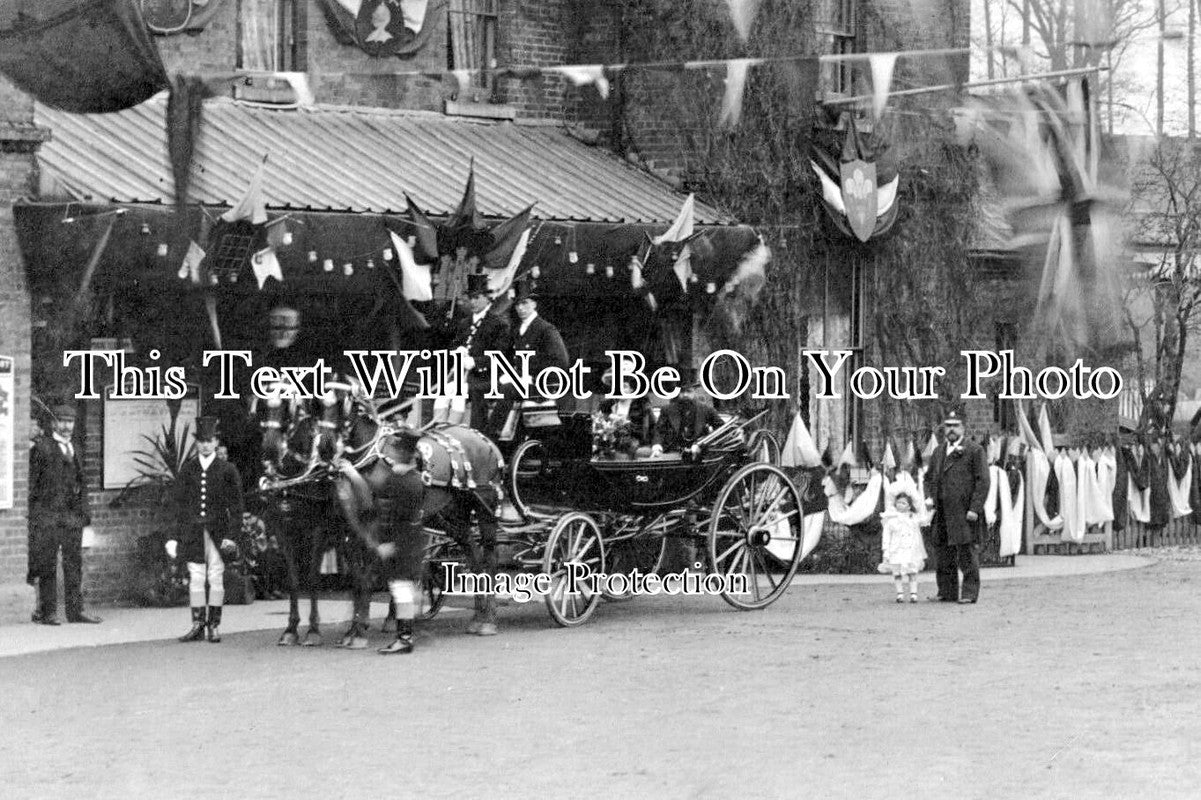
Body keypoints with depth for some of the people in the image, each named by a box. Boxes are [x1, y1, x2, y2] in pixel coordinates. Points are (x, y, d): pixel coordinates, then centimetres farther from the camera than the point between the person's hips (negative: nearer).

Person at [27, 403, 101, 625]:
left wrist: (85, 513, 15)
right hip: (47, 514, -6)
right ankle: (47, 612, 1)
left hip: (73, 515, 6)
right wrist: (32, 513, -12)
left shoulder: (74, 449, 17)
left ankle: (76, 610, 9)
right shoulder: (41, 448, -2)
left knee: (75, 563, 5)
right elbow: (31, 482, -6)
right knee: (47, 565, -2)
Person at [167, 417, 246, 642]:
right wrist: (177, 536, 7)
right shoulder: (187, 469, 6)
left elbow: (235, 506, 0)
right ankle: (197, 625, 5)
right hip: (193, 532, 2)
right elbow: (180, 504, 10)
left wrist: (232, 536, -7)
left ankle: (214, 625, 8)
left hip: (217, 531, -2)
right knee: (195, 578, 0)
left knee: (216, 578, 1)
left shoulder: (228, 470, 0)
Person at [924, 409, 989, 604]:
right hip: (942, 514, 6)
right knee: (943, 554, 10)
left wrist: (975, 509, -15)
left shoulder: (974, 451, -2)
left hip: (965, 513, -6)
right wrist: (929, 497, 7)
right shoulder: (938, 453, 17)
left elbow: (982, 481, -8)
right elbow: (929, 478, 27)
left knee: (967, 555, -5)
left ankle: (970, 593, 0)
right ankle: (947, 593, 18)